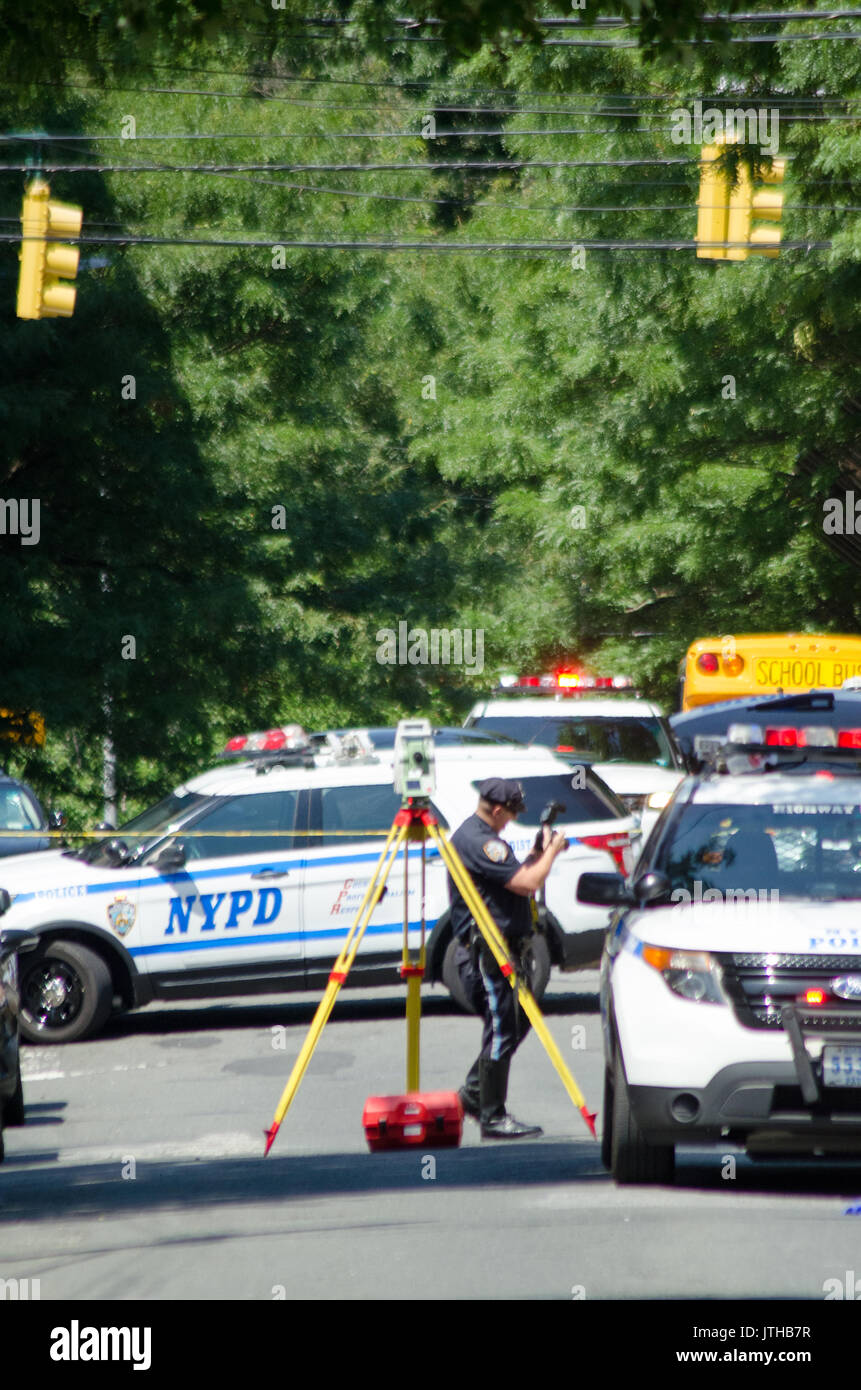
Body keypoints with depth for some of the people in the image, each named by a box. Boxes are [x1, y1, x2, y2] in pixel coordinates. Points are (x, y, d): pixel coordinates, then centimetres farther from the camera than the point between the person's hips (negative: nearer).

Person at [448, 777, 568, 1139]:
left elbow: (514, 876, 23)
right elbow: (526, 884, -23)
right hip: (484, 951, -11)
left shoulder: (481, 836, 17)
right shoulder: (477, 840, -18)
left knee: (517, 1022, 17)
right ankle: (493, 1117, -7)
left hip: (499, 949, 11)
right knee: (502, 1030, -9)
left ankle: (473, 1093, 24)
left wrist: (537, 853, 10)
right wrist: (551, 852, -8)